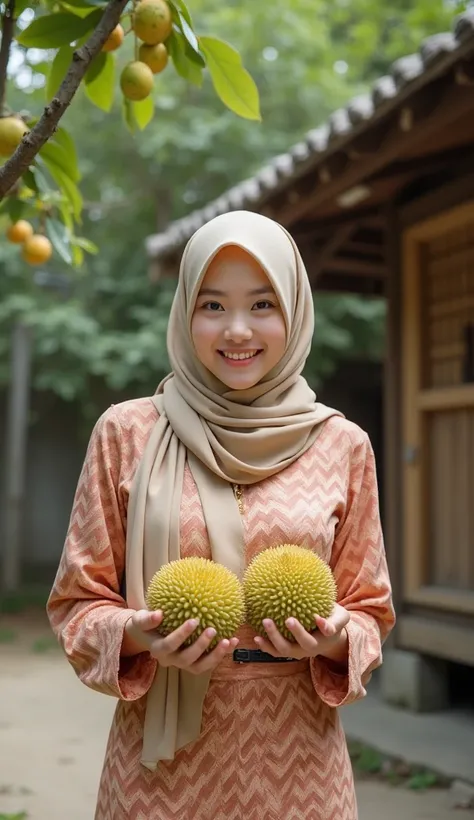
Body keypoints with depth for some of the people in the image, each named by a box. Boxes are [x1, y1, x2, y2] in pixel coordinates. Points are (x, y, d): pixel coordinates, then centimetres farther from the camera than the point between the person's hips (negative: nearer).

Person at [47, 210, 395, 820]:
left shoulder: (342, 444, 1)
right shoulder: (126, 432, -2)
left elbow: (368, 609, 7)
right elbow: (77, 598, 2)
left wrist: (337, 639, -14)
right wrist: (134, 635, -17)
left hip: (295, 759, 1)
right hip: (162, 761, -1)